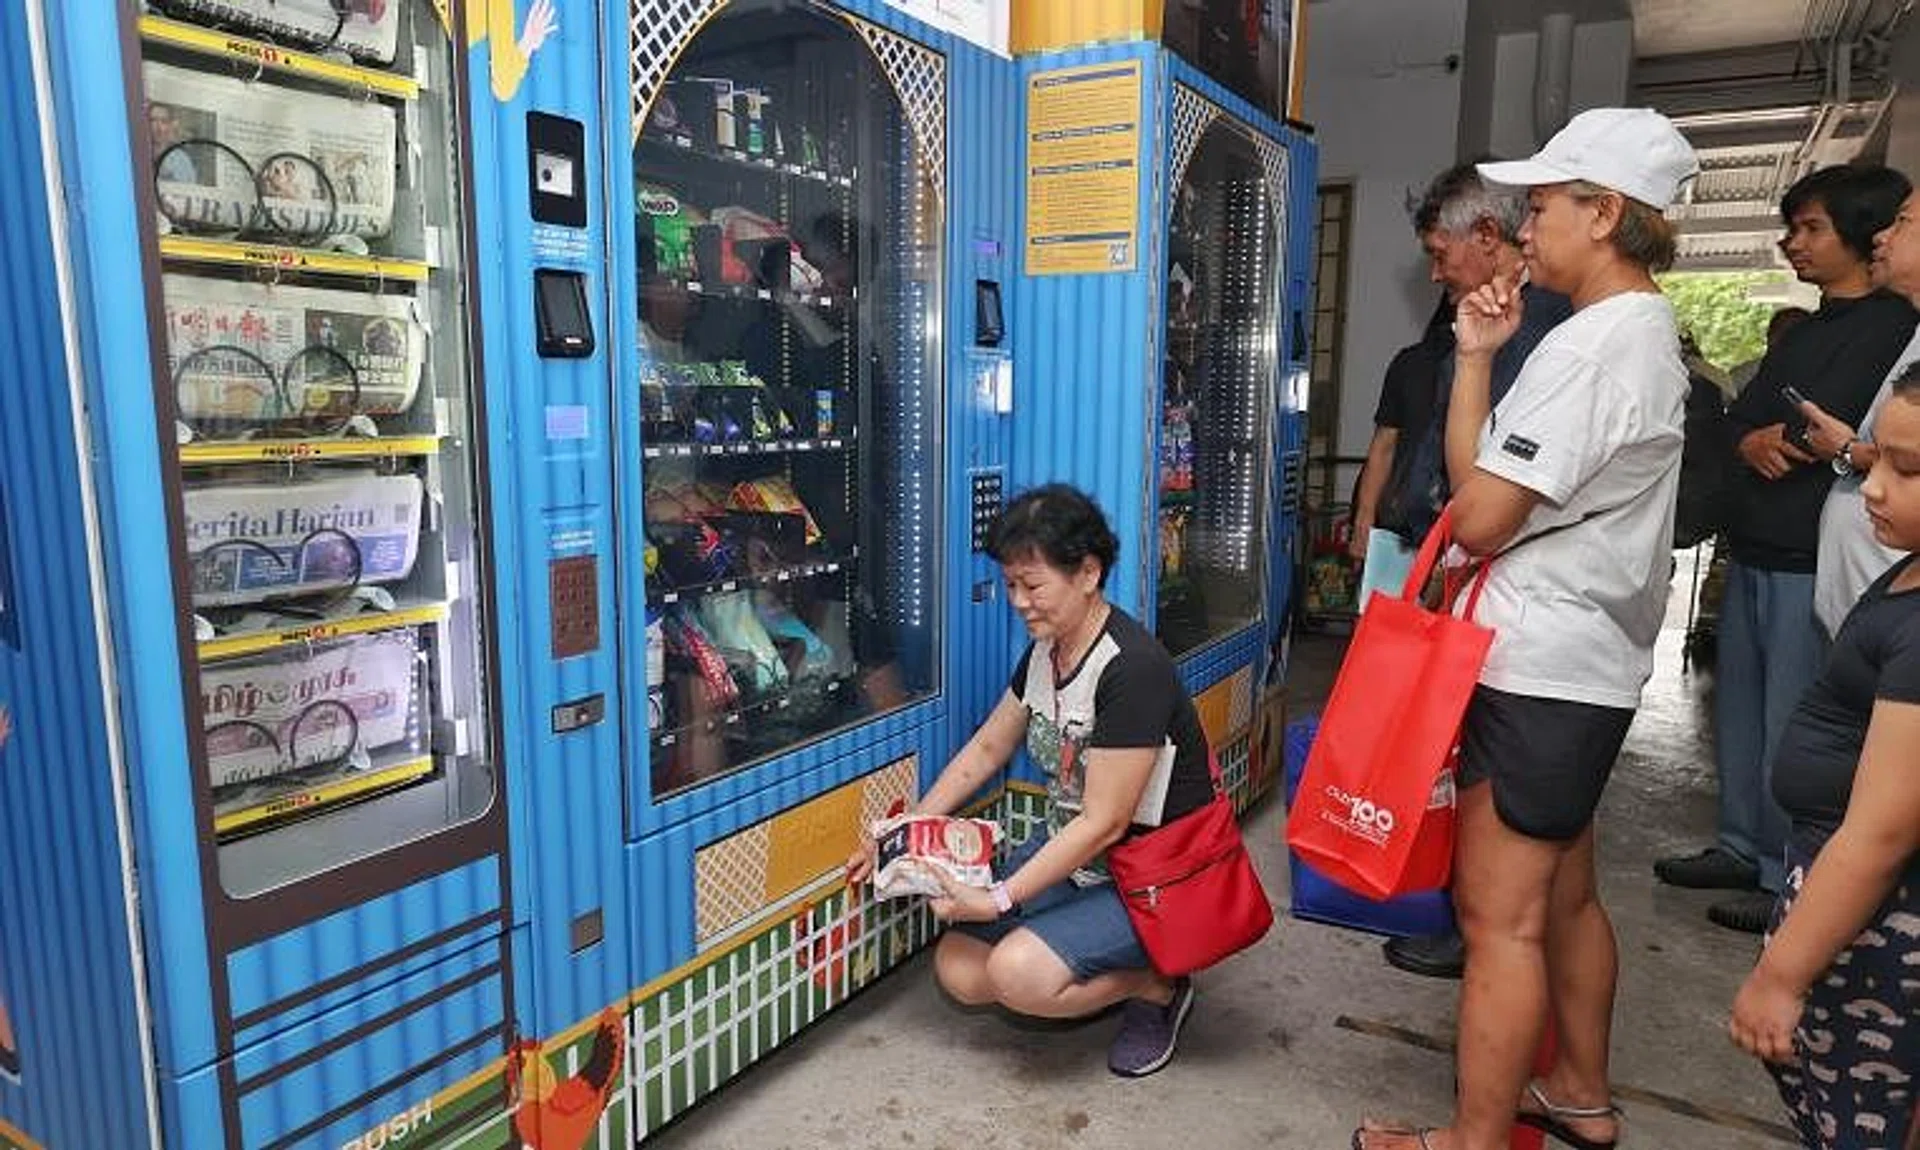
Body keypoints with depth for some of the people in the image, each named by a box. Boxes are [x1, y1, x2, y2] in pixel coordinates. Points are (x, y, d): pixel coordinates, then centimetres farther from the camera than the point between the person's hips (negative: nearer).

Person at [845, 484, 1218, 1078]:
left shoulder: (1133, 668, -27)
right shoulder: (1045, 652, 0)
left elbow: (1103, 824, -25)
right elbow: (985, 749, 12)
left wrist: (999, 900, -24)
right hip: (1070, 853, 8)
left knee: (1019, 973, -26)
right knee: (959, 972, -3)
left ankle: (1157, 986, 1)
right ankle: (1109, 973, 14)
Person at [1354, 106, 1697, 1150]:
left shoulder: (1592, 344, -17)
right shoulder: (1646, 333, 17)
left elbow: (1479, 516, -17)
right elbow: (1480, 476, 13)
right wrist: (1474, 359, 5)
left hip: (1538, 669, -11)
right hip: (1588, 661, 11)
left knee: (1499, 915, -2)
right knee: (1563, 895, 21)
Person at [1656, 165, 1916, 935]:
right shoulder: (1805, 332, 19)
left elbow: (1845, 436, -17)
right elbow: (1740, 420, 16)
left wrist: (1777, 438, 1)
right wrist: (1755, 443, -6)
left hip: (1810, 560, -8)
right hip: (1753, 550, 9)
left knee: (1792, 724, -3)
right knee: (1739, 707, 14)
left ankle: (1789, 878, 8)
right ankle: (1742, 847, 26)